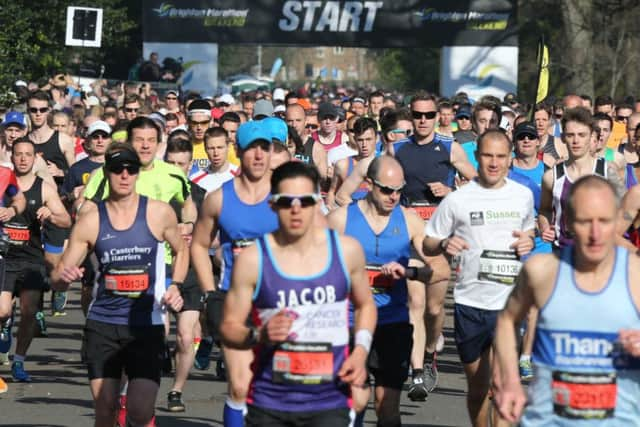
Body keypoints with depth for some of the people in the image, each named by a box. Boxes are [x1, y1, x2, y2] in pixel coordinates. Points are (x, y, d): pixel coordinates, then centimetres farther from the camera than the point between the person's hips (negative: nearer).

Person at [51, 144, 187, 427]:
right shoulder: (91, 220, -2)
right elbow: (57, 279, 1)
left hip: (147, 326, -1)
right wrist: (63, 277, -23)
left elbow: (181, 250, 17)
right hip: (102, 324, 1)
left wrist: (176, 287, 0)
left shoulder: (159, 213, -2)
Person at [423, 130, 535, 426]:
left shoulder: (523, 196, 5)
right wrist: (444, 244, -18)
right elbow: (427, 244, 5)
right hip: (470, 302, 0)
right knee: (477, 385, 12)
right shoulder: (457, 200, -1)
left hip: (509, 301, 0)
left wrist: (529, 241, 1)